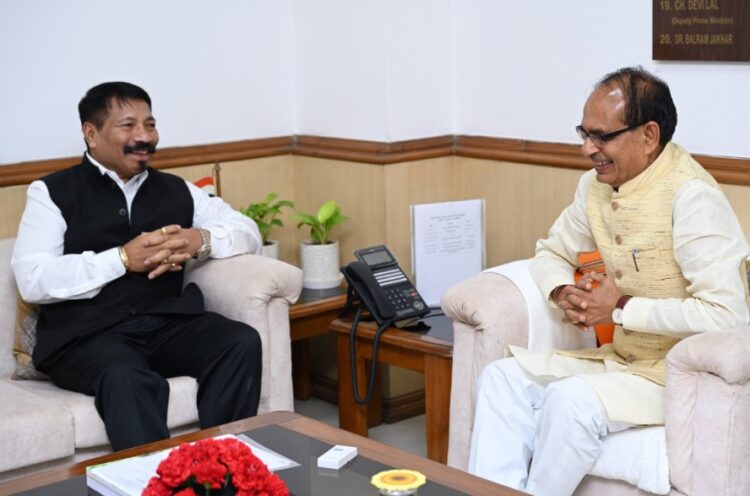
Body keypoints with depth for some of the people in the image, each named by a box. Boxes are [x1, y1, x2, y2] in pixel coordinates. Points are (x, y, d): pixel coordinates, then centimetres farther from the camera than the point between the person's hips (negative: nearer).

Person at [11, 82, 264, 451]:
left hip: (168, 323, 4)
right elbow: (32, 281, -6)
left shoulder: (176, 190, 19)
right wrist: (123, 258, -14)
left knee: (242, 343, -24)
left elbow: (248, 232, 17)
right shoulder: (53, 192, 6)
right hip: (87, 334, -4)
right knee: (129, 379, -36)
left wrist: (200, 240, -6)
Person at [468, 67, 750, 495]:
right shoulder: (598, 185, 3)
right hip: (620, 359, 8)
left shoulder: (691, 197, -21)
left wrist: (622, 308, -21)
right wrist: (563, 293, -6)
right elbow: (551, 253, 18)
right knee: (503, 376, -6)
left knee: (569, 400, -29)